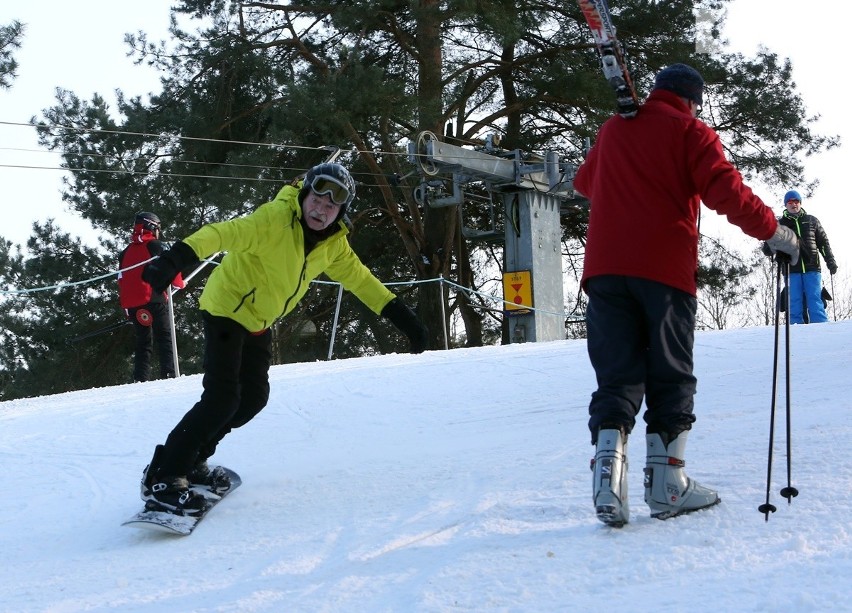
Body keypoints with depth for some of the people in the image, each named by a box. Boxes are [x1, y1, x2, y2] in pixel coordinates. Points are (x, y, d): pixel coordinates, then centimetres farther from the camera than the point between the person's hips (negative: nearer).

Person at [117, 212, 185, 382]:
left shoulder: (126, 252, 19)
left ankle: (140, 379, 2)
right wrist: (180, 282, 15)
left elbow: (122, 280, 20)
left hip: (132, 304, 6)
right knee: (165, 337, -5)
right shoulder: (154, 245, 0)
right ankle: (168, 374, -18)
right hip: (153, 300, -6)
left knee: (142, 342, 12)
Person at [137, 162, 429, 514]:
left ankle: (192, 461, 23)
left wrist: (400, 315, 3)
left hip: (258, 322, 9)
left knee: (254, 397, 9)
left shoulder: (333, 244, -4)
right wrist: (177, 258, -54)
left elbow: (358, 278, 8)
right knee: (223, 397, -19)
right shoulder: (275, 219, -27)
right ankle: (162, 478, -16)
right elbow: (223, 233, -38)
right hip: (226, 309, -8)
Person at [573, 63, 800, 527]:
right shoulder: (690, 130, 4)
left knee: (616, 377, 3)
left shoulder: (614, 129, 19)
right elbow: (725, 190, -9)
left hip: (605, 267, 4)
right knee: (670, 376, 4)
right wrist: (772, 232, 0)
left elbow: (584, 181, 36)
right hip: (664, 267, -4)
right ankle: (666, 483, 0)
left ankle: (608, 464, -17)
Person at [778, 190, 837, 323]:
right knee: (795, 304, -4)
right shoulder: (781, 224, 14)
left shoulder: (811, 221, 15)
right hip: (791, 271, 0)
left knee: (815, 302, -7)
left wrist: (830, 261, 4)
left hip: (812, 268, 0)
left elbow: (823, 242, 15)